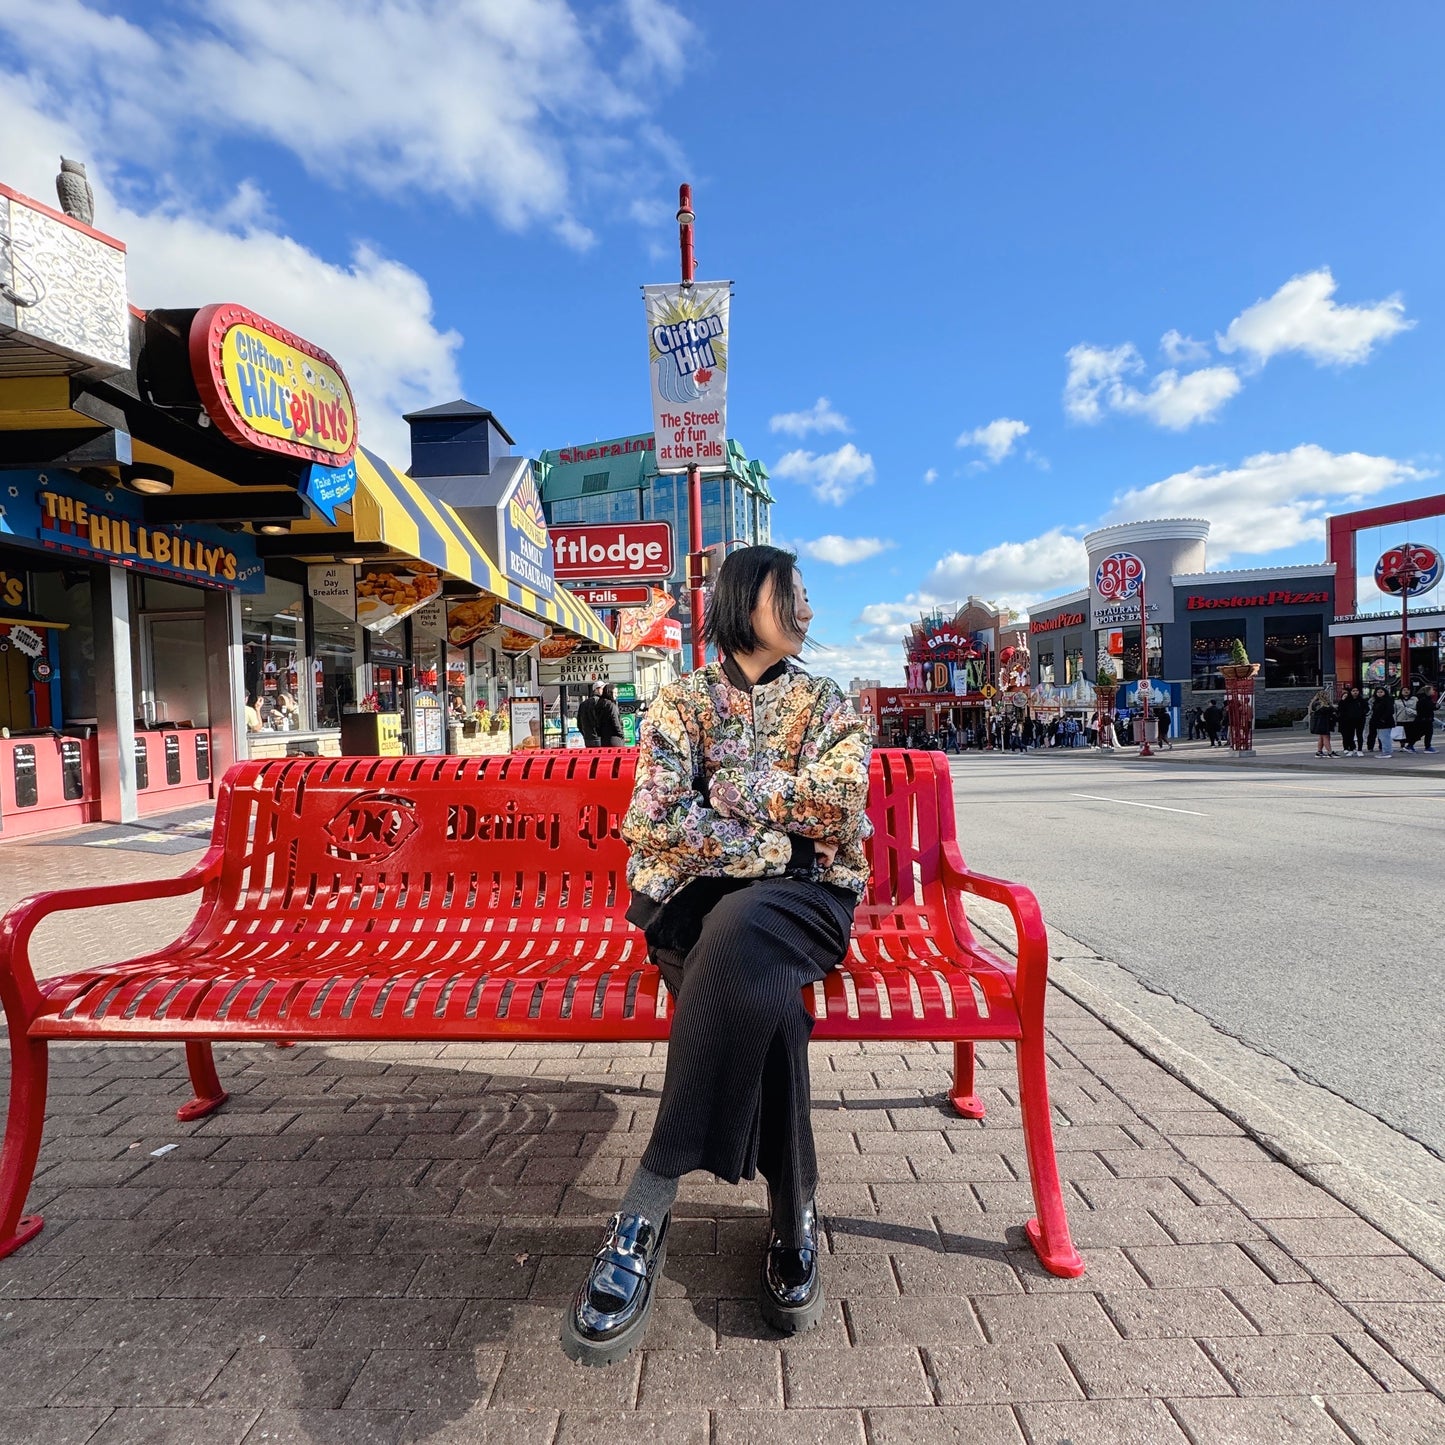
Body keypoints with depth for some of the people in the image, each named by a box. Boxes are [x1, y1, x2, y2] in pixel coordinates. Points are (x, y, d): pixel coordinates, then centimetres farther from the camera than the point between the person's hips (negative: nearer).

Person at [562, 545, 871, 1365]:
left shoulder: (829, 704, 13)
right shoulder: (682, 701, 8)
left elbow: (841, 801, -7)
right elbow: (655, 819, -7)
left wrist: (728, 785, -6)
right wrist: (775, 844, -9)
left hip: (805, 898, 1)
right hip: (699, 897, 0)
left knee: (738, 936, -35)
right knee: (759, 992, -34)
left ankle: (649, 1208, -24)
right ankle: (794, 1218, -15)